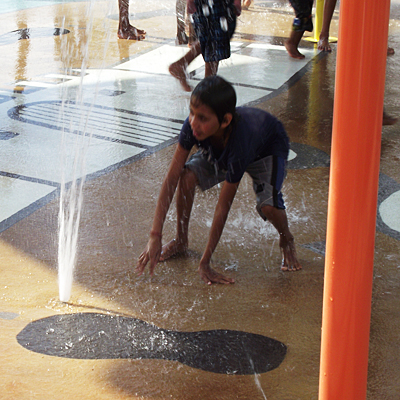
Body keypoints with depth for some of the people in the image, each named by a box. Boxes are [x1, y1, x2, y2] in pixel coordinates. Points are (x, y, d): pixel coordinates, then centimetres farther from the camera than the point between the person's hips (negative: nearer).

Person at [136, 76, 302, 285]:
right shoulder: (193, 126, -35)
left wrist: (205, 263, -36)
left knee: (268, 205, -31)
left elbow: (223, 205, -40)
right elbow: (171, 179, -31)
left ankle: (286, 240, 5)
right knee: (187, 176, -24)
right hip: (218, 150, 4)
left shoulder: (240, 140, -45)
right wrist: (155, 236, -36)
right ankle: (181, 240, 1)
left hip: (268, 149, -4)